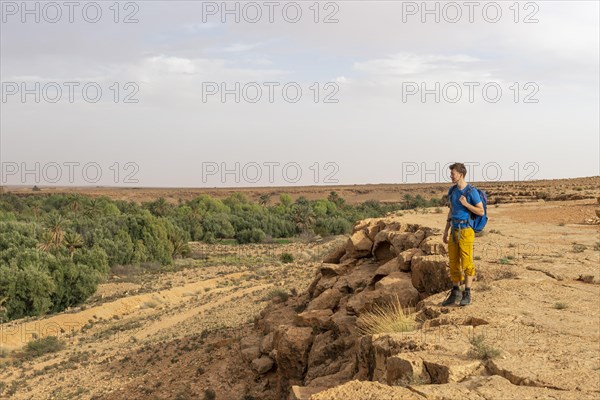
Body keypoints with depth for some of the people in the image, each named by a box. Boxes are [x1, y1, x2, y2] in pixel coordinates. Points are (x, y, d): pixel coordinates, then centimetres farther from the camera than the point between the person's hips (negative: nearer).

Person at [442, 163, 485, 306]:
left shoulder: (472, 192, -11)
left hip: (466, 231, -6)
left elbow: (481, 212, -8)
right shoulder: (452, 190, 10)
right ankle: (455, 293, 18)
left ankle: (467, 294, 7)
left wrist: (466, 204, -20)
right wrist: (445, 232, 15)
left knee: (467, 263, -3)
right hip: (454, 232, 6)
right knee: (454, 263, 9)